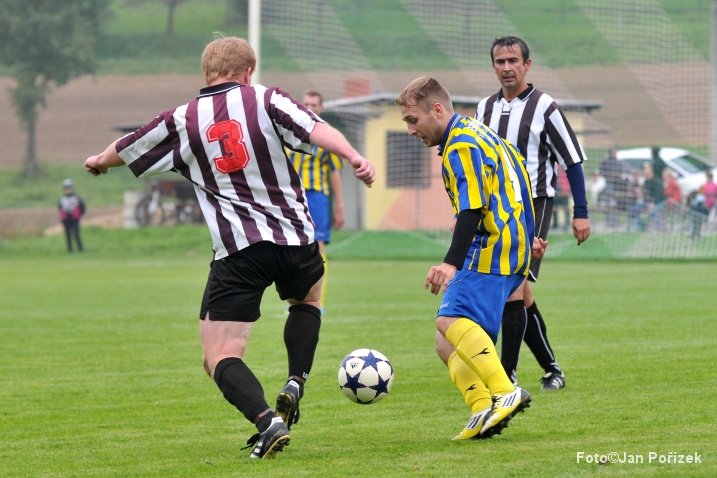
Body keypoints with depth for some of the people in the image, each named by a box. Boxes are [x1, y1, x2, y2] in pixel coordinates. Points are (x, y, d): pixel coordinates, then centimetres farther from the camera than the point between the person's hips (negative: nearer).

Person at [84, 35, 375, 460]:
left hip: (237, 250, -2)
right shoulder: (266, 100, 4)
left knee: (221, 358, 0)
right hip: (296, 240, 2)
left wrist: (100, 161, 44)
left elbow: (127, 150, 24)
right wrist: (355, 158, -22)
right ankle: (295, 386, 17)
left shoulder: (182, 122, 8)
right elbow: (317, 130, -14)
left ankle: (268, 421, -25)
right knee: (307, 298, 35)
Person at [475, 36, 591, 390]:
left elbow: (573, 161, -3)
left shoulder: (544, 107, -5)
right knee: (520, 294, 7)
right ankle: (551, 369, 18)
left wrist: (581, 213, -7)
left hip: (533, 207, -6)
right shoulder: (485, 108, 11)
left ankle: (507, 373, -14)